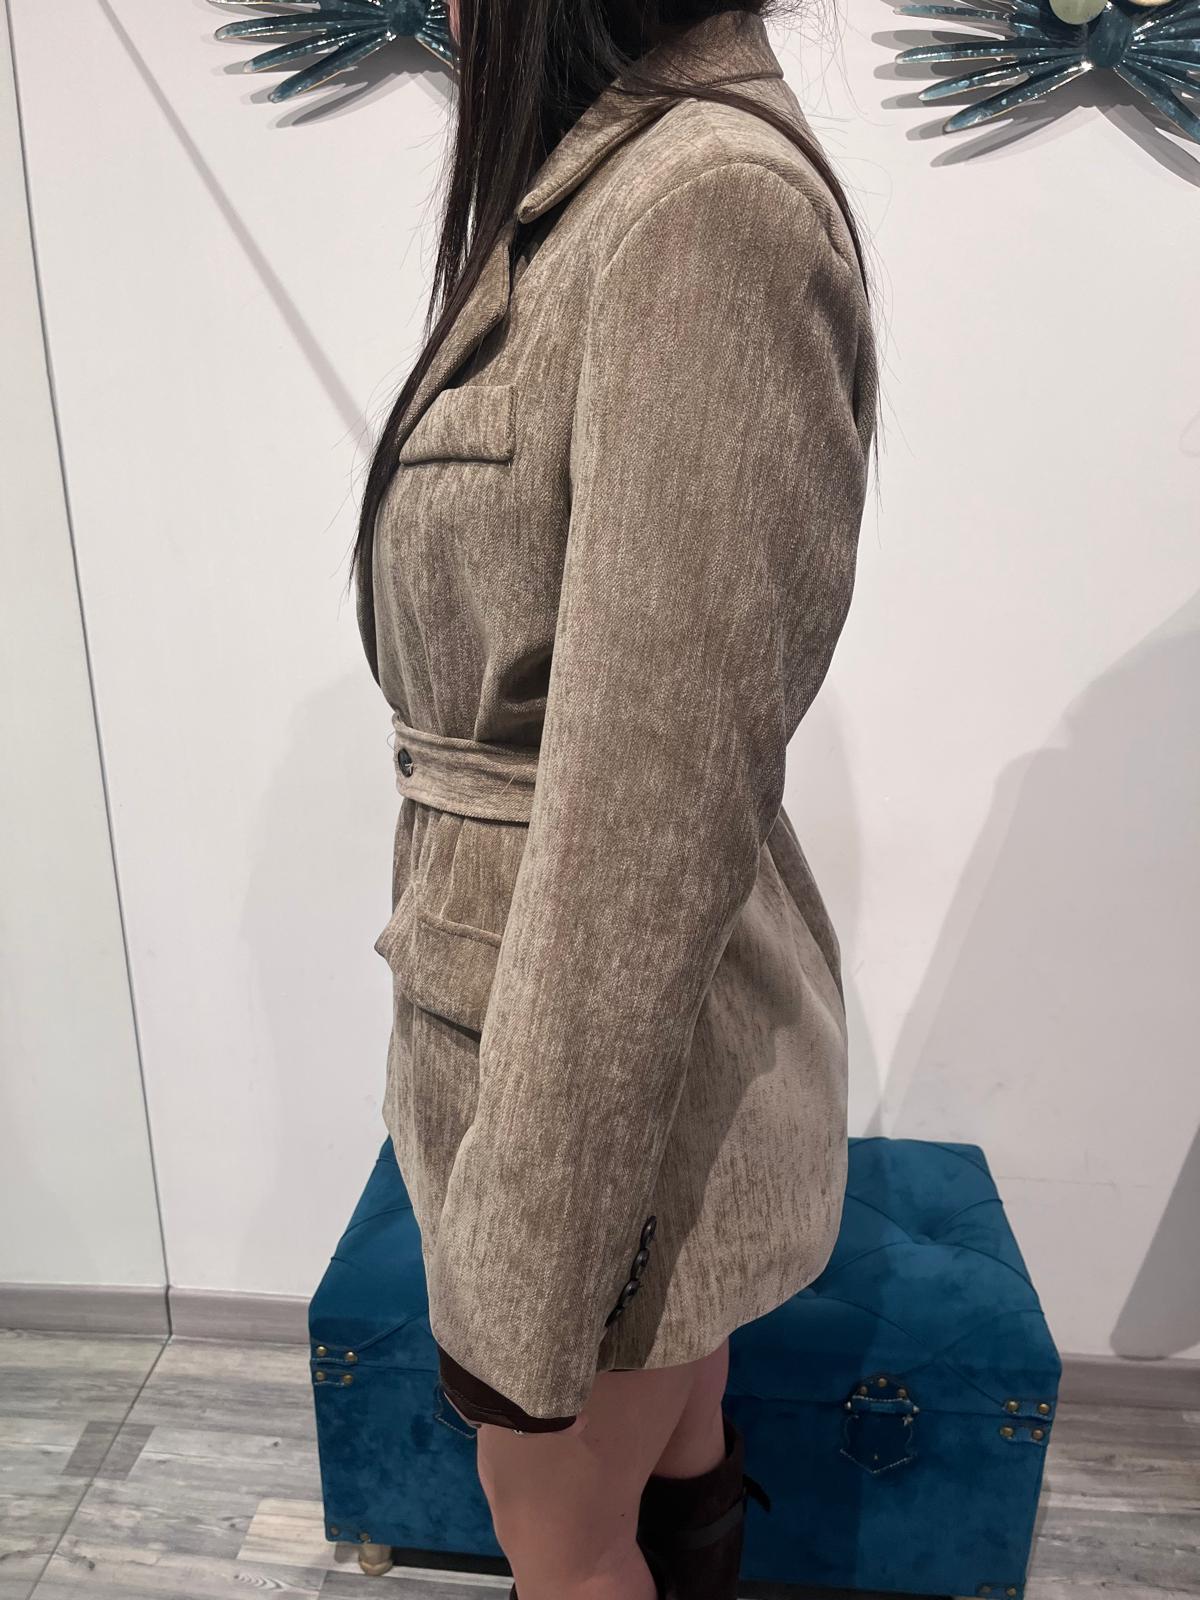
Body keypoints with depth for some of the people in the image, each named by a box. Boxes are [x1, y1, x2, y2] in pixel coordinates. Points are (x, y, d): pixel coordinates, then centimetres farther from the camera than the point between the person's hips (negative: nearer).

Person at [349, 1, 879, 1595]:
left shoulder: (710, 207, -22)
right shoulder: (611, 189, 8)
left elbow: (650, 809, -26)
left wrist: (522, 1279, -17)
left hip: (620, 1040, -8)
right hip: (573, 991, 8)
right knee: (675, 1445, 29)